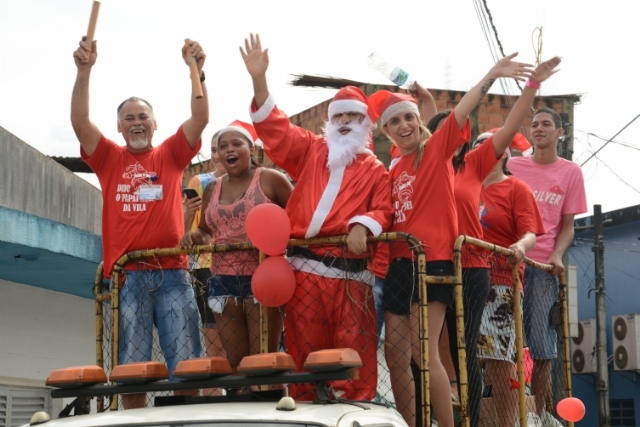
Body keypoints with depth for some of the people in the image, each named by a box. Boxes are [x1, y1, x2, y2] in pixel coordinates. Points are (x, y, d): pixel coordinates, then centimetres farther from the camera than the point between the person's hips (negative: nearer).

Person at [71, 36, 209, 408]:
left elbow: (201, 119, 1)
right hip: (126, 275, 0)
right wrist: (84, 71, -12)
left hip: (172, 272, 0)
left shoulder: (172, 155, 13)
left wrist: (196, 71, -12)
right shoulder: (109, 158, 13)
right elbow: (80, 122, 0)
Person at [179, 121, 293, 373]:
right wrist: (195, 237, 2)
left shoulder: (270, 180, -2)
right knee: (236, 361, 7)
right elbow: (206, 230, 24)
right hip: (223, 281, 5)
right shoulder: (212, 190, 14)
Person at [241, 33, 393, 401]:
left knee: (354, 351, -4)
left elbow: (384, 211, 1)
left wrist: (363, 225, -21)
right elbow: (274, 127, 8)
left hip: (350, 273, -2)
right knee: (304, 349, 4)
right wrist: (259, 79, -3)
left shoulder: (375, 170, 11)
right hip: (306, 269, 2)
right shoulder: (310, 150, 16)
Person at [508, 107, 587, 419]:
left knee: (542, 346, -2)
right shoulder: (513, 166, 10)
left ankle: (537, 414, 6)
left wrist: (557, 255, -10)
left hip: (544, 266, -1)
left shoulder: (570, 172, 8)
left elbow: (567, 225, 7)